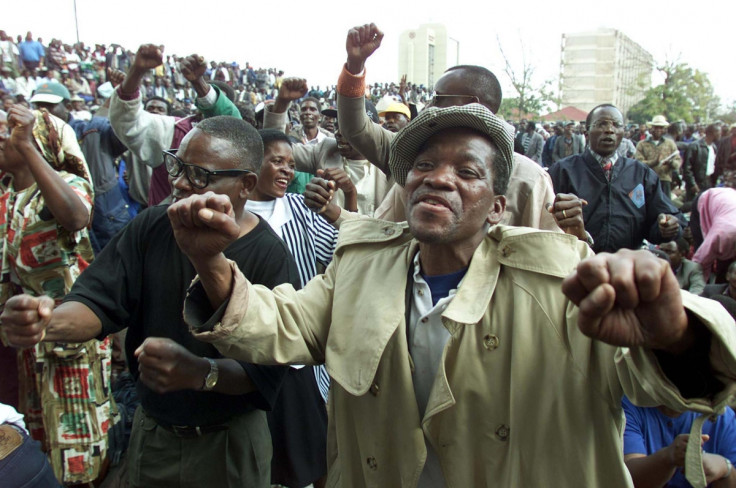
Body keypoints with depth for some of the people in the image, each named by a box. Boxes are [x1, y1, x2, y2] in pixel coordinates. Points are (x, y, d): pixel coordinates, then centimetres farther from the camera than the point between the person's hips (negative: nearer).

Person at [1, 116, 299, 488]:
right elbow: (99, 300, -10)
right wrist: (51, 322, -31)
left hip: (229, 442, -4)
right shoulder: (152, 227, -6)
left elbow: (267, 369, -25)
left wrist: (201, 373, -41)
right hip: (151, 432, 4)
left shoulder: (270, 259, -22)